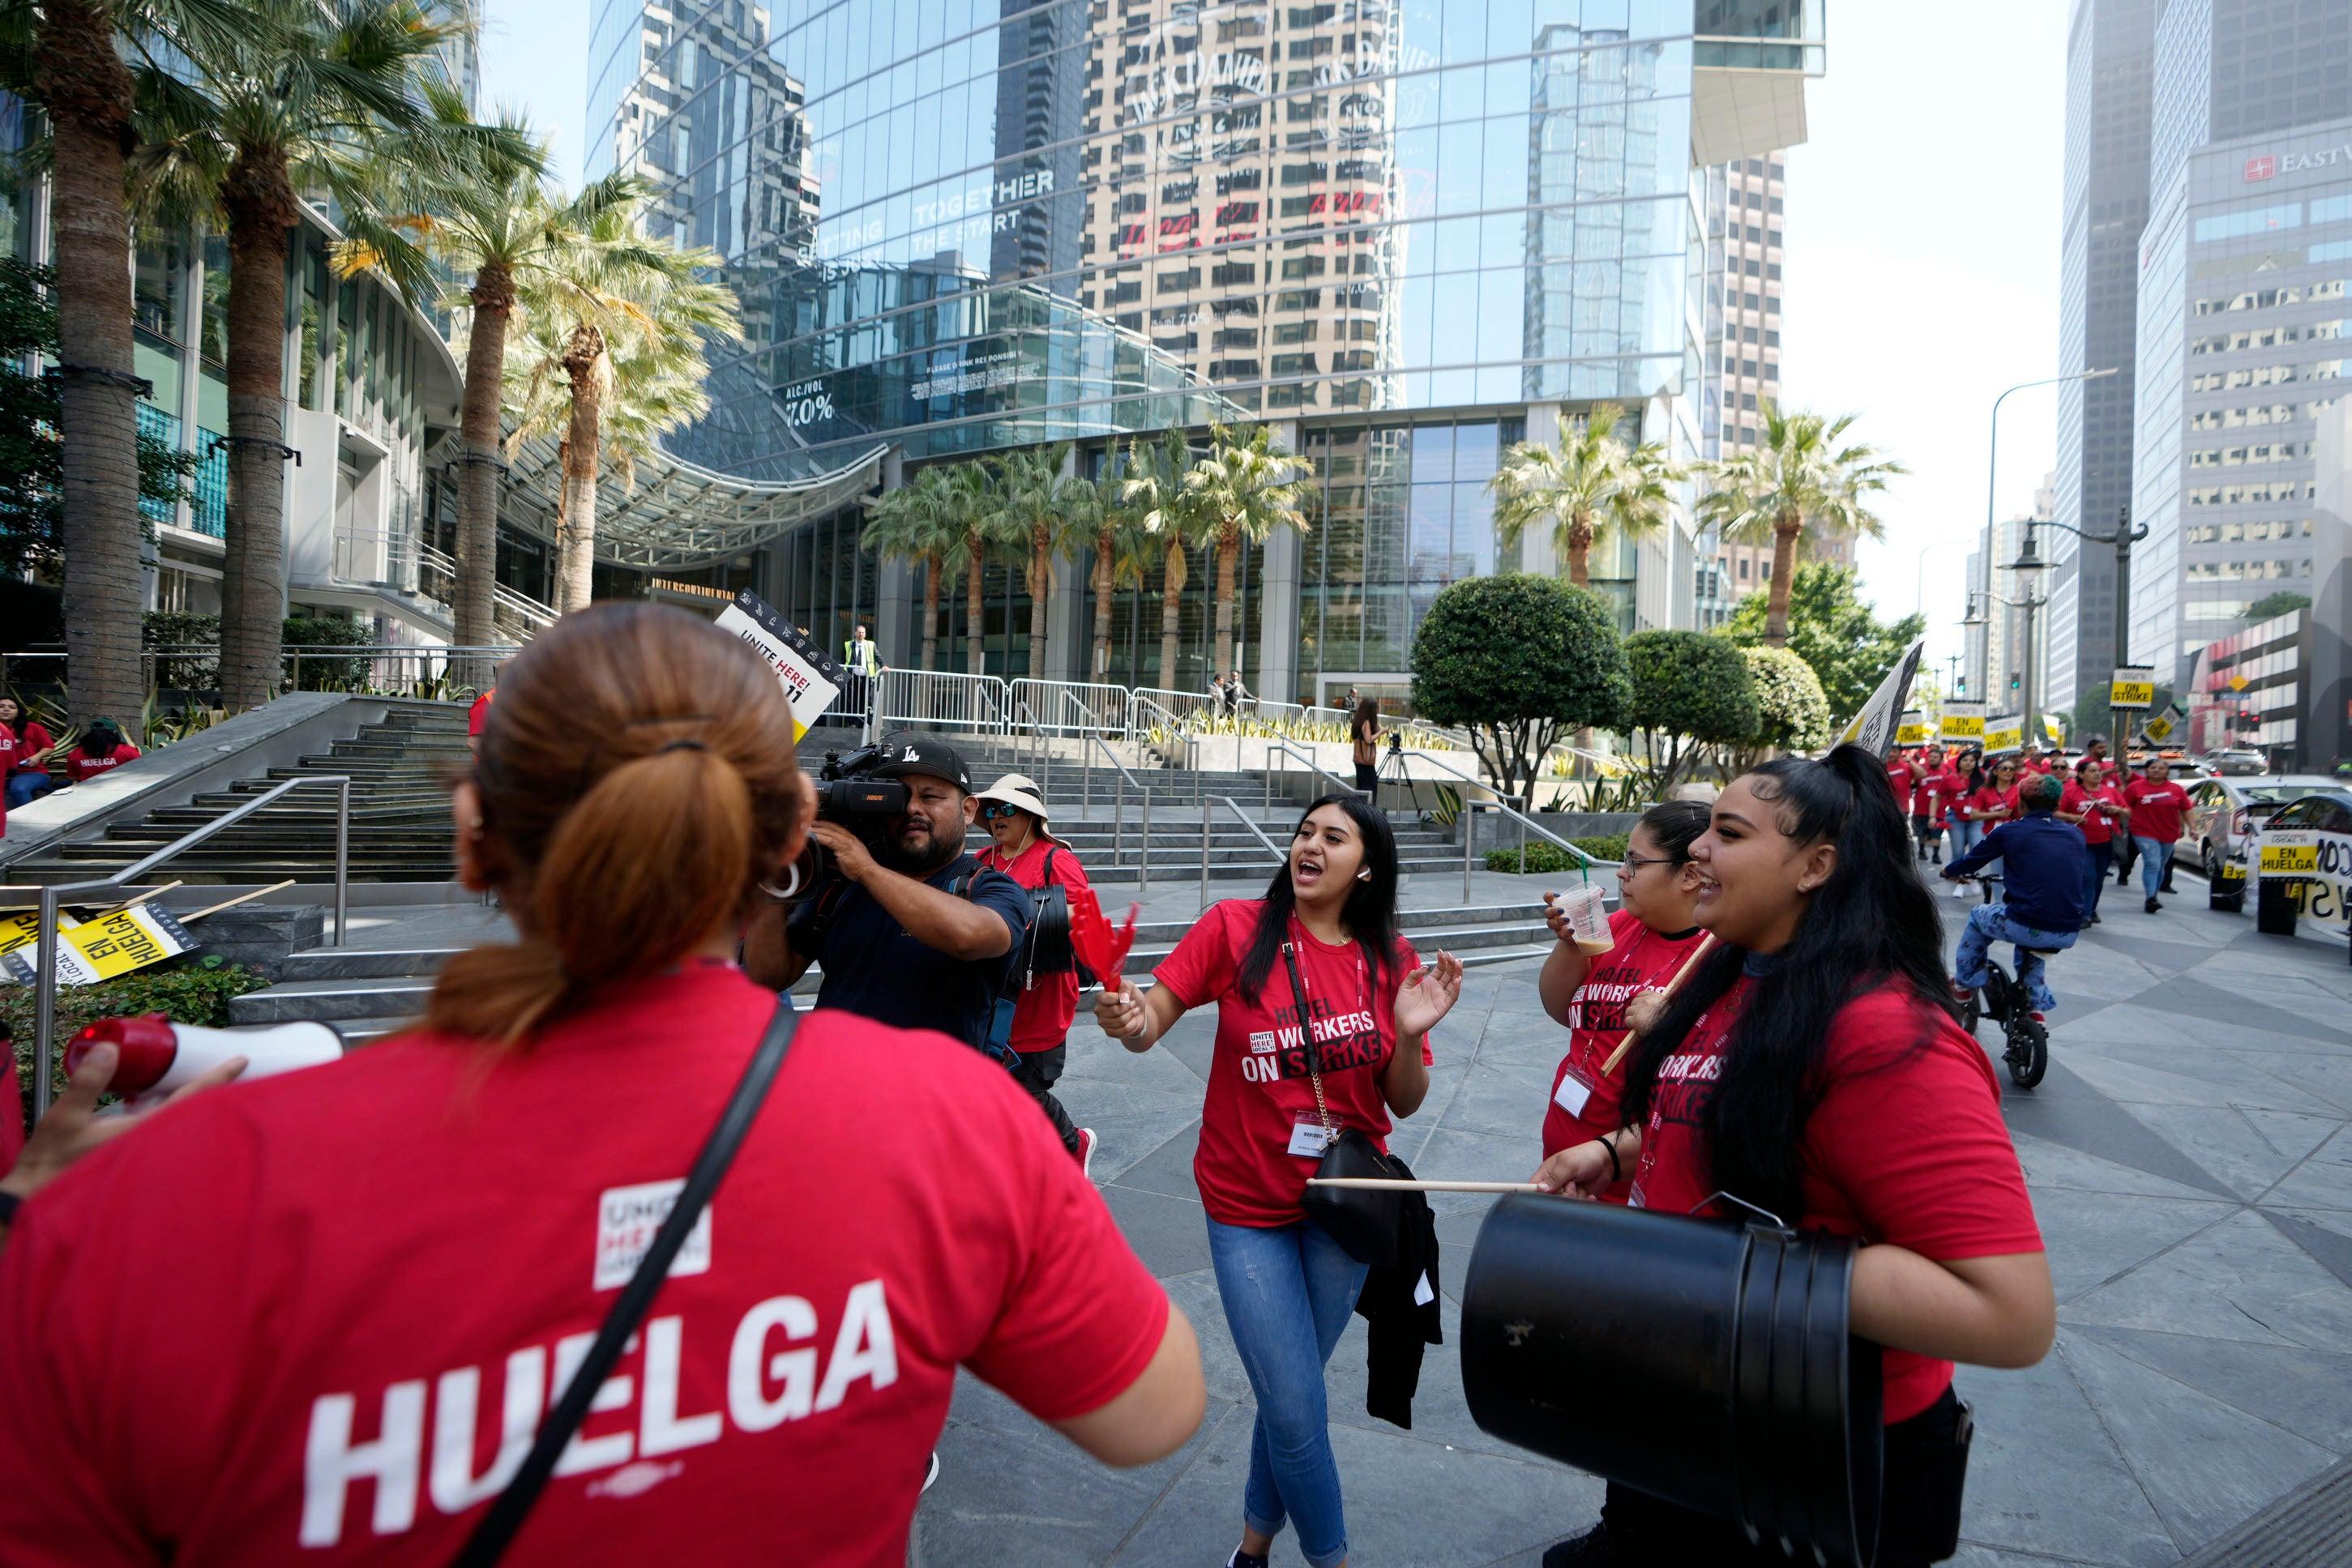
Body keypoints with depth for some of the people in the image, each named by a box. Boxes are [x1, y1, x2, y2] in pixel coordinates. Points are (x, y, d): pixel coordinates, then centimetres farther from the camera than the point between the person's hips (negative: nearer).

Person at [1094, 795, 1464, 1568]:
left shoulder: (1390, 958, -4)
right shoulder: (1237, 926, -12)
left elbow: (1405, 1103, 0)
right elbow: (1151, 1019, -14)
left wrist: (1409, 1035, -19)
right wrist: (1130, 1018, -36)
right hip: (1249, 1204, -2)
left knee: (1289, 1392, 18)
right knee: (1297, 1409, 1)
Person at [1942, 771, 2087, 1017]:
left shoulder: (2009, 831, 0)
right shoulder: (2075, 834, 11)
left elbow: (1971, 860, 13)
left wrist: (1949, 871, 35)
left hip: (2024, 927, -4)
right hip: (2069, 936, 4)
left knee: (1978, 916, 28)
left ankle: (1963, 983, 34)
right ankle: (2036, 1004, 34)